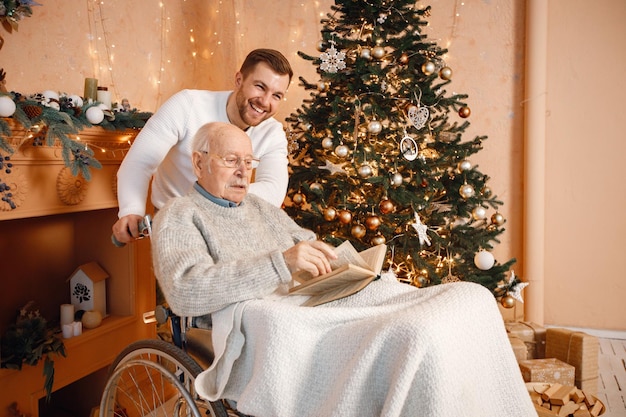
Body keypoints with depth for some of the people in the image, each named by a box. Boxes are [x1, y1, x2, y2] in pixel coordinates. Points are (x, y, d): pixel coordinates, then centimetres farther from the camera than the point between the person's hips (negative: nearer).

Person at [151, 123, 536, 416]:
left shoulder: (262, 209, 30)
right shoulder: (179, 216, 6)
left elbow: (310, 246, 34)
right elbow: (184, 292, -12)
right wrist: (281, 263, -20)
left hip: (325, 303, 8)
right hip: (271, 325, -8)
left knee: (473, 298, -9)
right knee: (419, 337, -34)